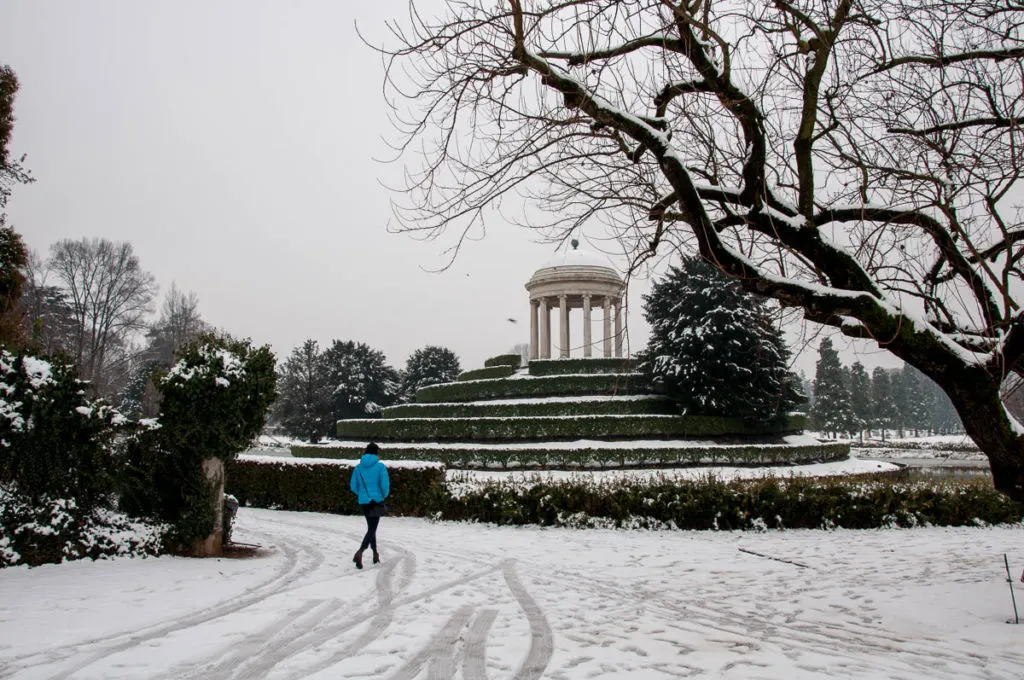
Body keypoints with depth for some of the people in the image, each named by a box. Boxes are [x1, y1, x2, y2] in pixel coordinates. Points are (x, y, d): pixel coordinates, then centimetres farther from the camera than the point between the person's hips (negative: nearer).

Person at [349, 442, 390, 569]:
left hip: (363, 502, 5)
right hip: (376, 501, -5)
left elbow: (353, 486, 5)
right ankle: (360, 552, -25)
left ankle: (375, 554, 30)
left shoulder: (358, 467, 3)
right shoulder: (380, 466, -9)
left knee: (371, 527, 20)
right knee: (372, 529, -4)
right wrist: (384, 495, 7)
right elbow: (385, 484, -13)